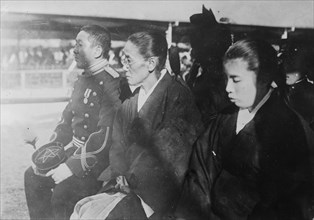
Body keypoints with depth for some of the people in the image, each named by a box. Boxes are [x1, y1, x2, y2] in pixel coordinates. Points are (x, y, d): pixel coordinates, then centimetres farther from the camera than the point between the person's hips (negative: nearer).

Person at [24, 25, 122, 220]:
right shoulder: (83, 80, 10)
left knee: (62, 194, -21)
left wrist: (72, 166, -23)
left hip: (98, 159, -9)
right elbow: (67, 120, 15)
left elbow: (106, 135, -26)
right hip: (75, 150, 9)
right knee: (33, 175, 9)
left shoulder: (111, 83, -19)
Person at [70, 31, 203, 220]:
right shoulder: (129, 104, 12)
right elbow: (119, 148, 9)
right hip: (128, 187, 6)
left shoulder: (178, 96, -10)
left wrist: (131, 181, -13)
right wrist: (118, 178, -8)